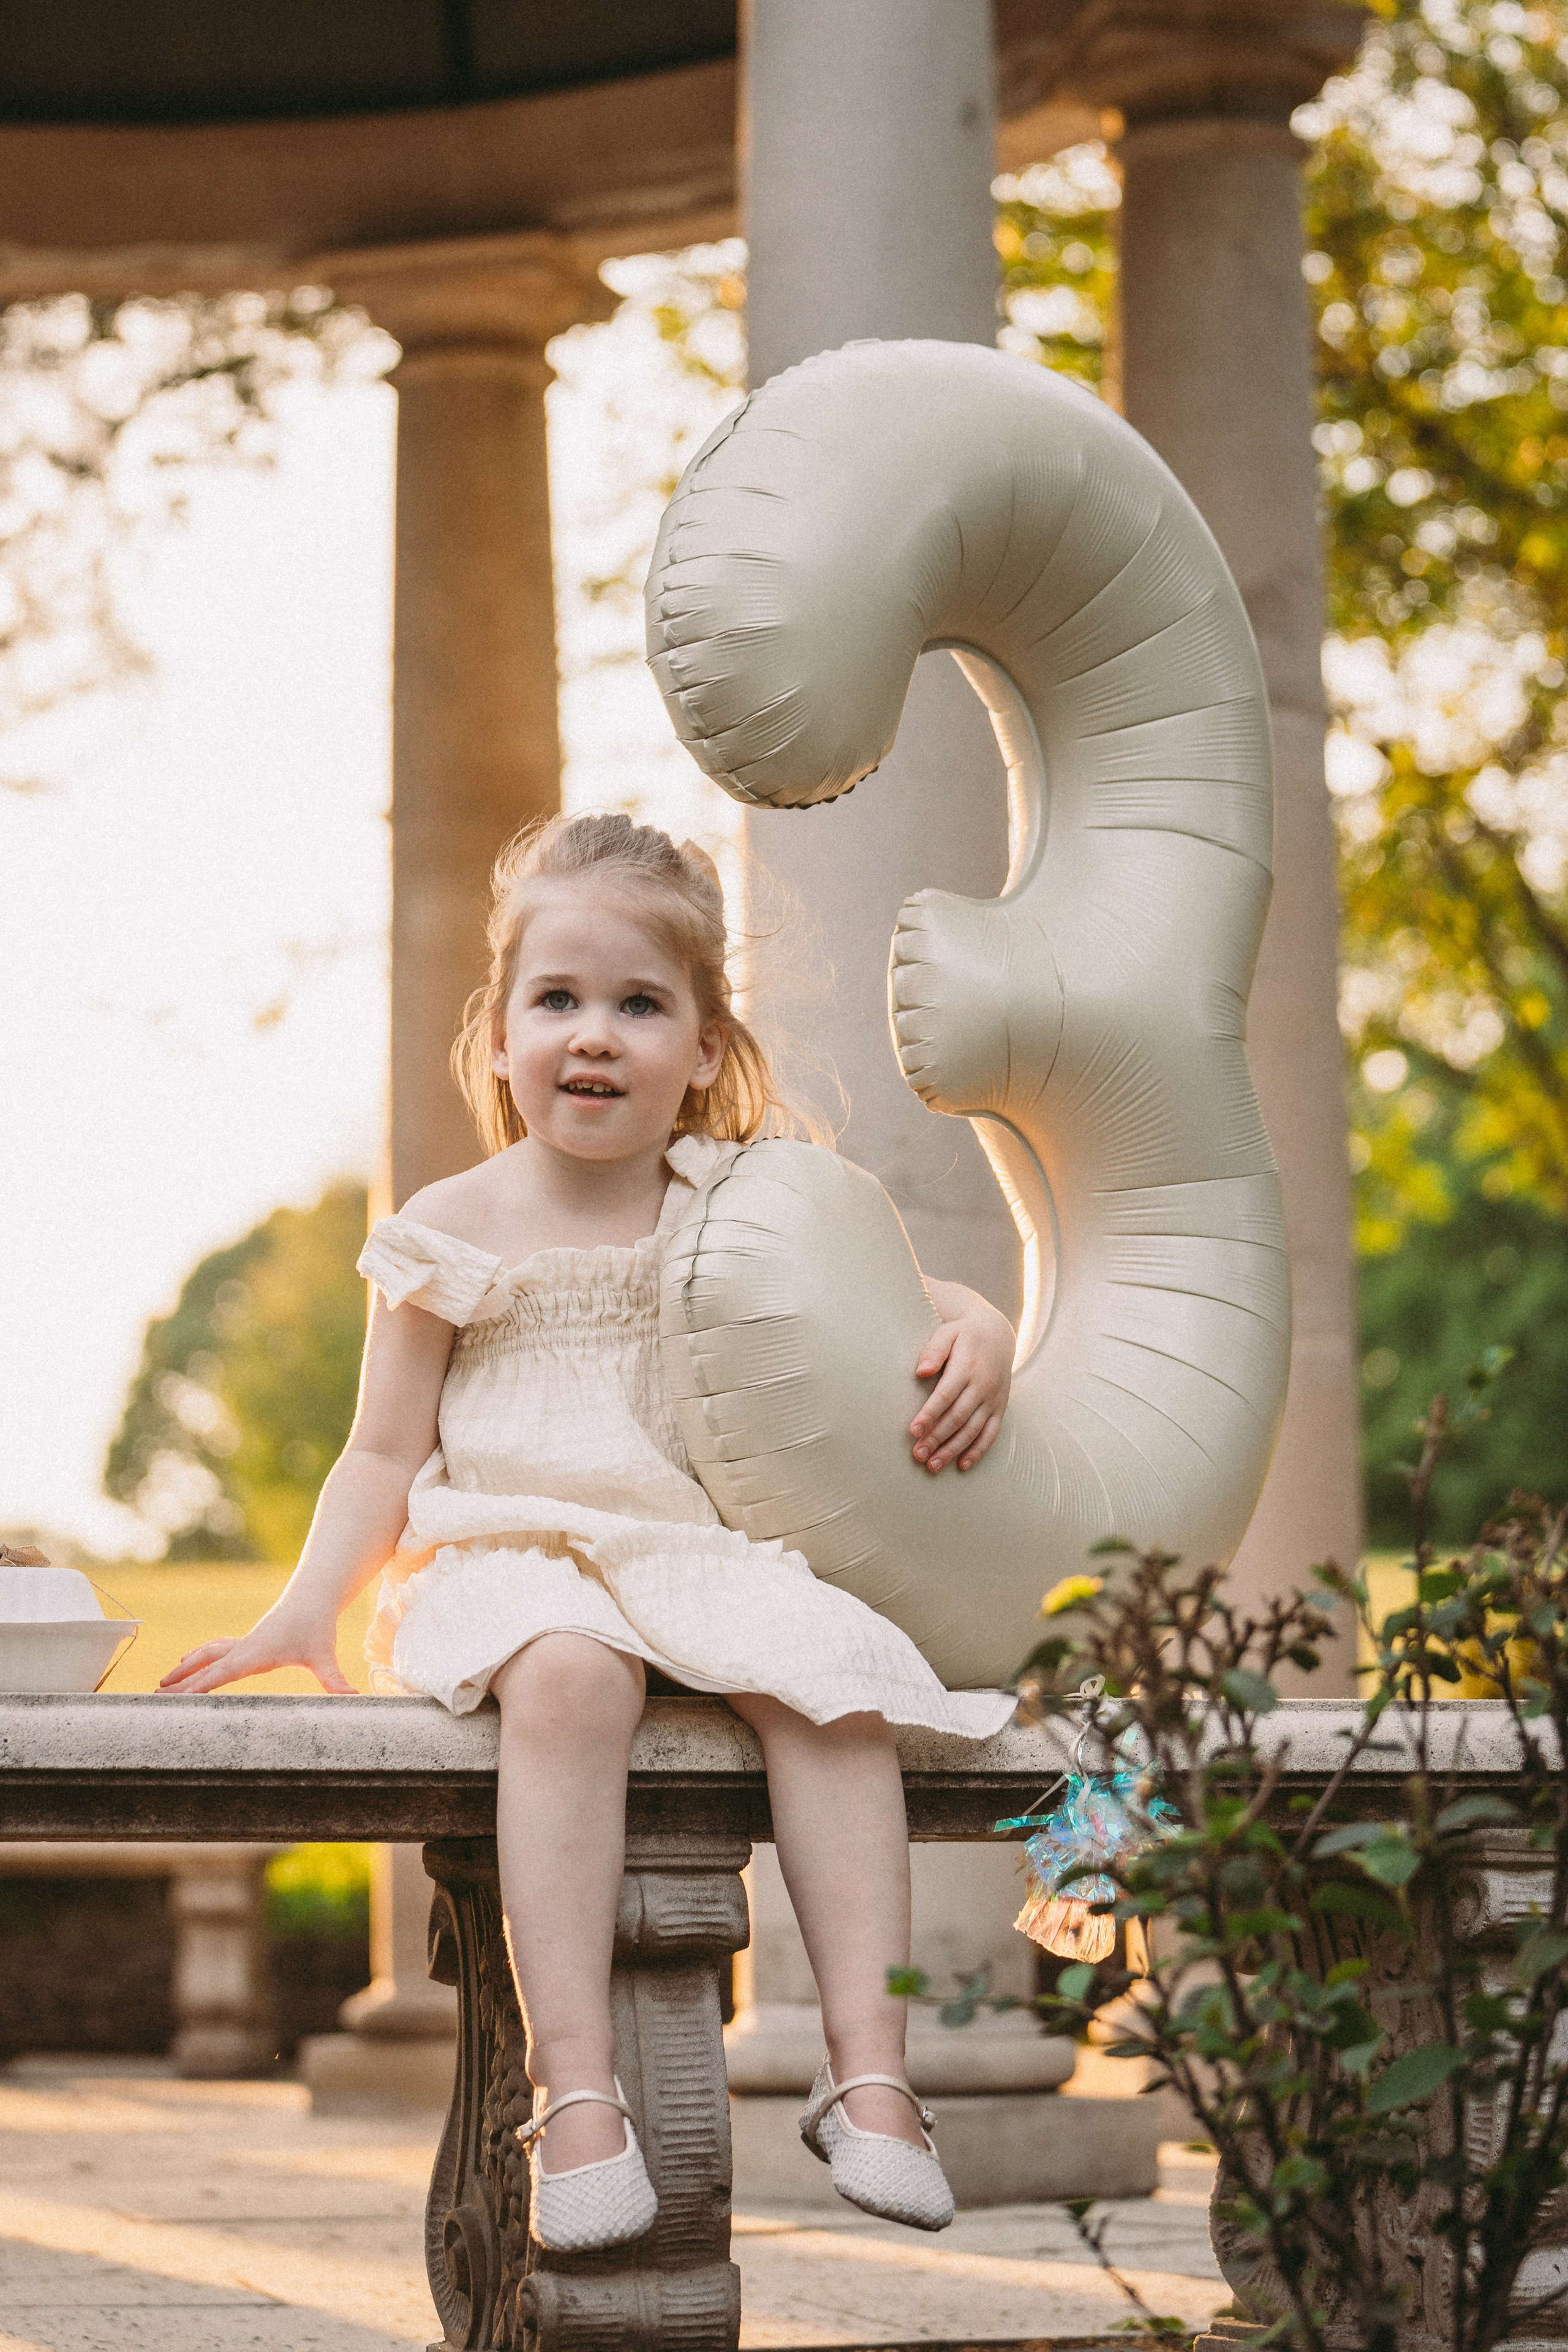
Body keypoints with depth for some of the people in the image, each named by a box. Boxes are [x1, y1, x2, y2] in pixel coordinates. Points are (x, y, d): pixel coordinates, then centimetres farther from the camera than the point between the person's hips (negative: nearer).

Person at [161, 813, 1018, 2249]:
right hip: (512, 1553, -2)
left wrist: (979, 1336, -4)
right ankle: (574, 2083, -40)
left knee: (827, 1678, -30)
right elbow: (386, 1453, 8)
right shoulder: (459, 1229, 7)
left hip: (706, 1551, 2)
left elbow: (906, 1296, 20)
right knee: (568, 1679, -37)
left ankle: (868, 2067, -30)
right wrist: (309, 1608, -6)